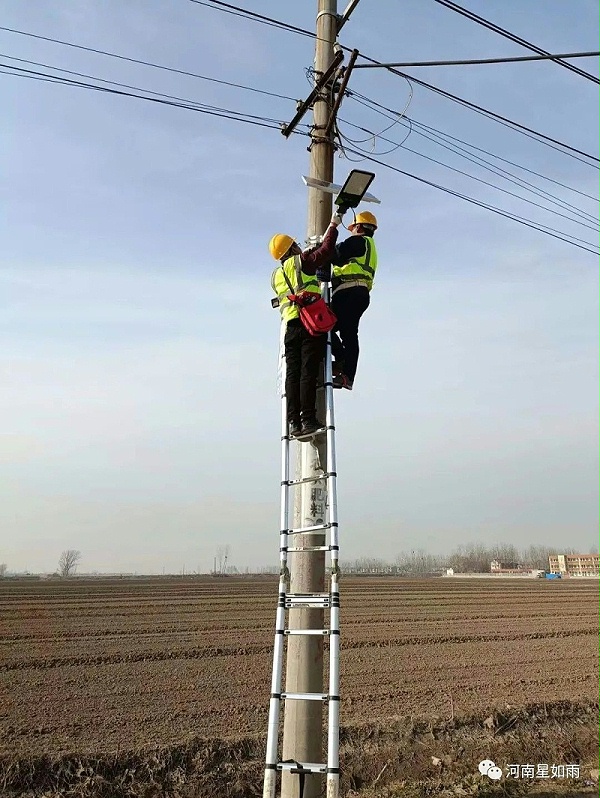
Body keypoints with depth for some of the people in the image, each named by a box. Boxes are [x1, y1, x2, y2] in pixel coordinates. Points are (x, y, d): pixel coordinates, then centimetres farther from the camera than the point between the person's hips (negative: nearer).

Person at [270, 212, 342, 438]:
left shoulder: (276, 276, 22)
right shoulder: (301, 261, 4)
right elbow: (326, 251, -1)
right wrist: (333, 225, 13)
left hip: (291, 327, 6)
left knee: (292, 374, 2)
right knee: (308, 372, -9)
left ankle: (294, 422, -1)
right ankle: (308, 419, -12)